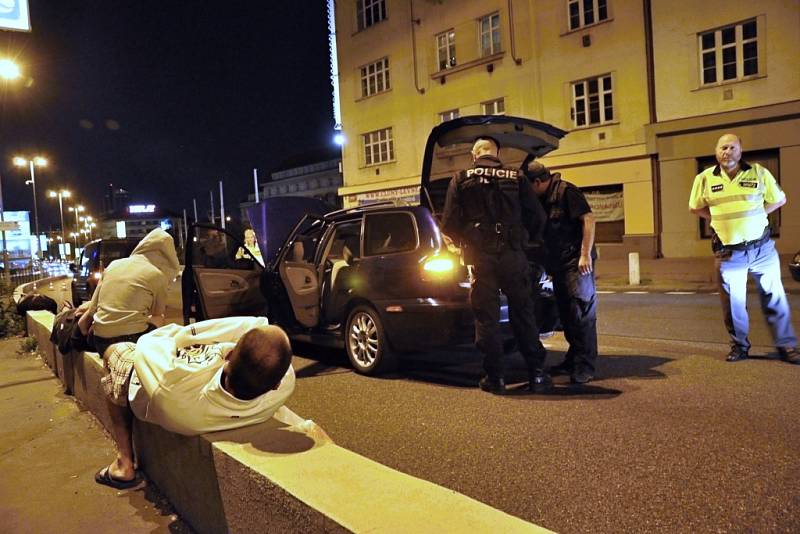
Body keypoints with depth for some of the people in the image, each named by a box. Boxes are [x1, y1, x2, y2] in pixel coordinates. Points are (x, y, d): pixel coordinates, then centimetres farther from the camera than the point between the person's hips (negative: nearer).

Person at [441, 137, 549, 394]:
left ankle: (495, 378, 9)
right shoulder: (516, 178, 7)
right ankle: (537, 373, 13)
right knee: (523, 314, 10)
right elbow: (537, 216, 4)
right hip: (513, 255, 1)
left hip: (480, 257, -1)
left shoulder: (461, 180, 3)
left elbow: (449, 223, -1)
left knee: (486, 318, 6)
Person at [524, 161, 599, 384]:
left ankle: (585, 367, -4)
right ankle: (573, 360, 22)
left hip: (576, 263, -9)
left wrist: (585, 254, -21)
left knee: (582, 313, -7)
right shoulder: (544, 199, 18)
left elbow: (588, 219, -16)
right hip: (559, 265, 9)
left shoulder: (566, 191, -8)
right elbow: (541, 231, 27)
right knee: (566, 314, 12)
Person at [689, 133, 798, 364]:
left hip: (761, 248, 0)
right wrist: (720, 218, 2)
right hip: (728, 252, 0)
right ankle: (739, 345, 22)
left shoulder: (759, 173, 0)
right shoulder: (705, 178, 0)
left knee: (774, 297, 6)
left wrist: (755, 215, 0)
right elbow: (695, 207, 13)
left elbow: (779, 199, 10)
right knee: (733, 301, 6)